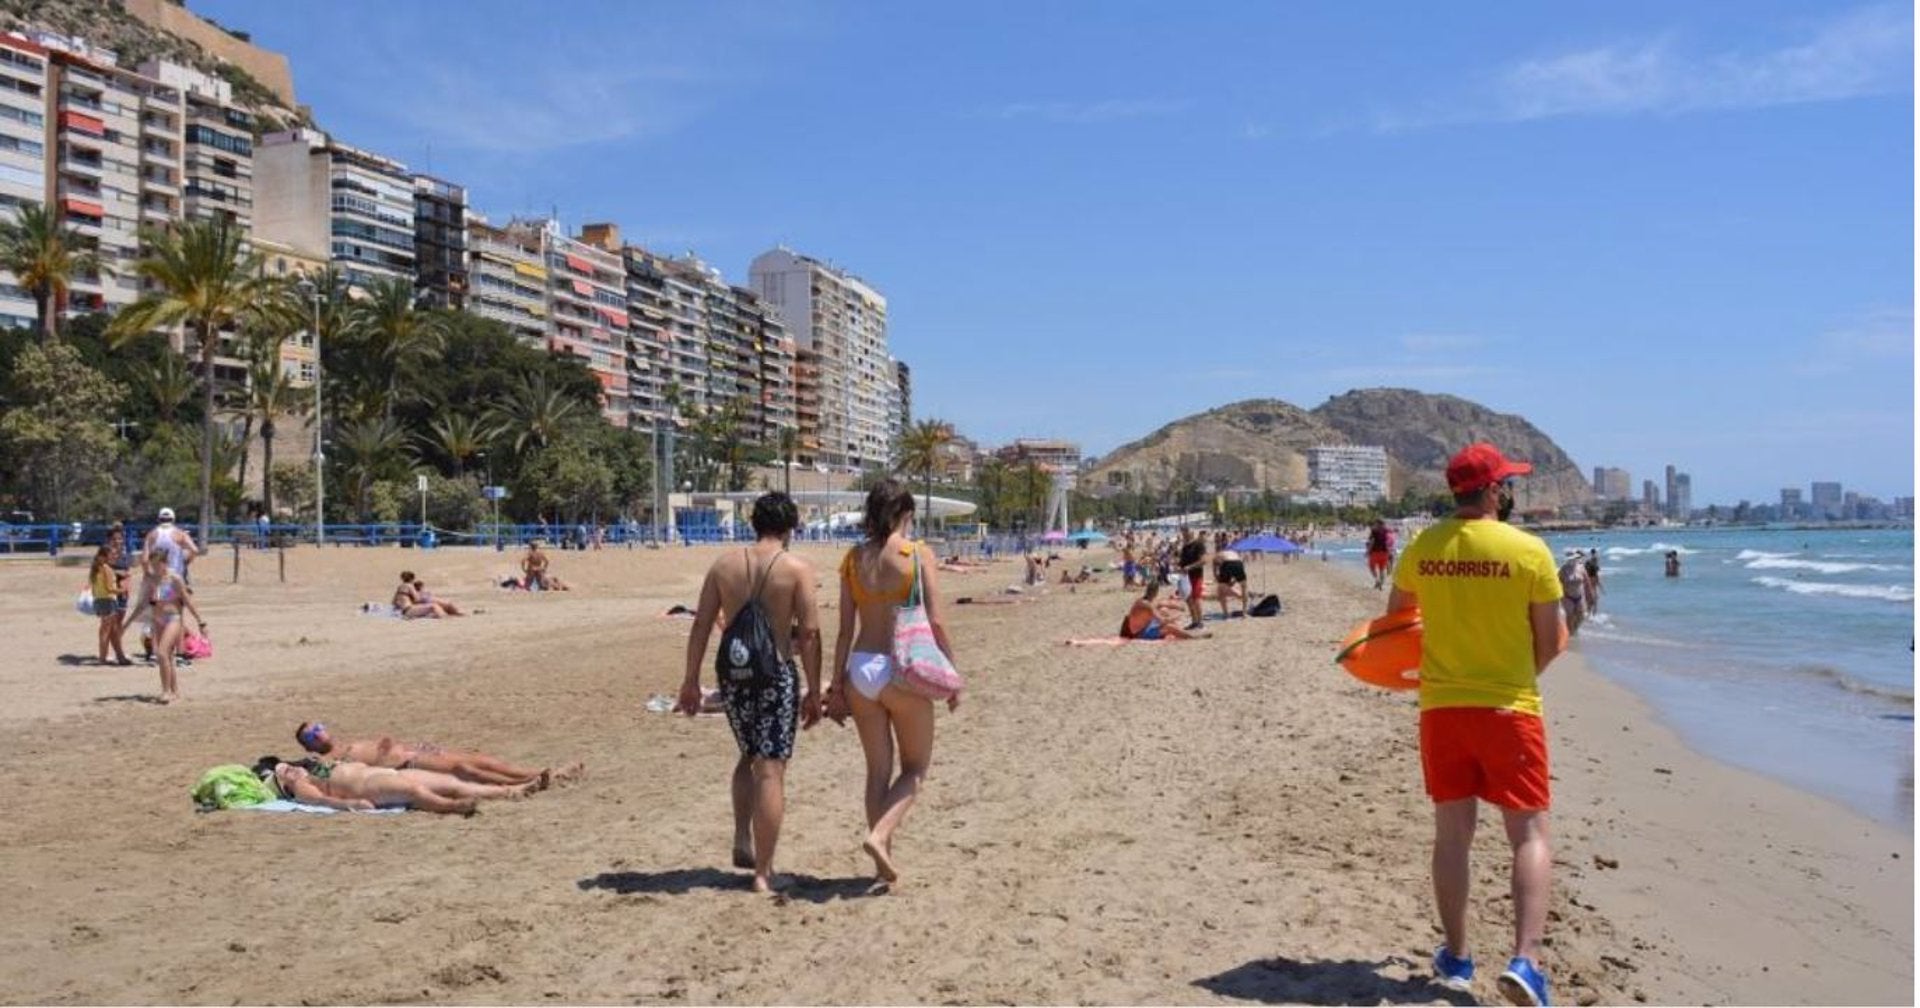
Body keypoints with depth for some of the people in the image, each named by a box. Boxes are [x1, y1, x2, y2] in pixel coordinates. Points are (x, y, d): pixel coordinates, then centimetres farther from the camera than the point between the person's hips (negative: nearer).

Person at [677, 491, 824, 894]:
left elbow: (701, 626, 4)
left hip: (733, 673, 4)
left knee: (749, 756, 26)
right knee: (771, 770, 1)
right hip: (776, 674, -4)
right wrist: (813, 691, -2)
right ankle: (763, 872, 3)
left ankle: (742, 843, 20)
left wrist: (691, 681, 10)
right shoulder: (797, 569, -5)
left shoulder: (724, 565, 5)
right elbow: (809, 633, -9)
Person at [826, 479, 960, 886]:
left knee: (877, 769, 15)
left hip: (860, 669, 4)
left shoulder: (854, 558, 4)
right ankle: (879, 835, -8)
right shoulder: (917, 554, -7)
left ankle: (883, 858, 19)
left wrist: (837, 685, 10)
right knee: (915, 768, 13)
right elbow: (935, 623, -9)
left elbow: (846, 629, 5)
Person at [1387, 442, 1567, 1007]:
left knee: (1452, 834, 13)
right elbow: (1550, 643, -3)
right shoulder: (1529, 551, -10)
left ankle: (1456, 957, 21)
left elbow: (1395, 615, 14)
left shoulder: (1422, 548, -1)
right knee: (1530, 836, 4)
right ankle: (1525, 959, -8)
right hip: (1509, 707, -3)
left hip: (1440, 707, 3)